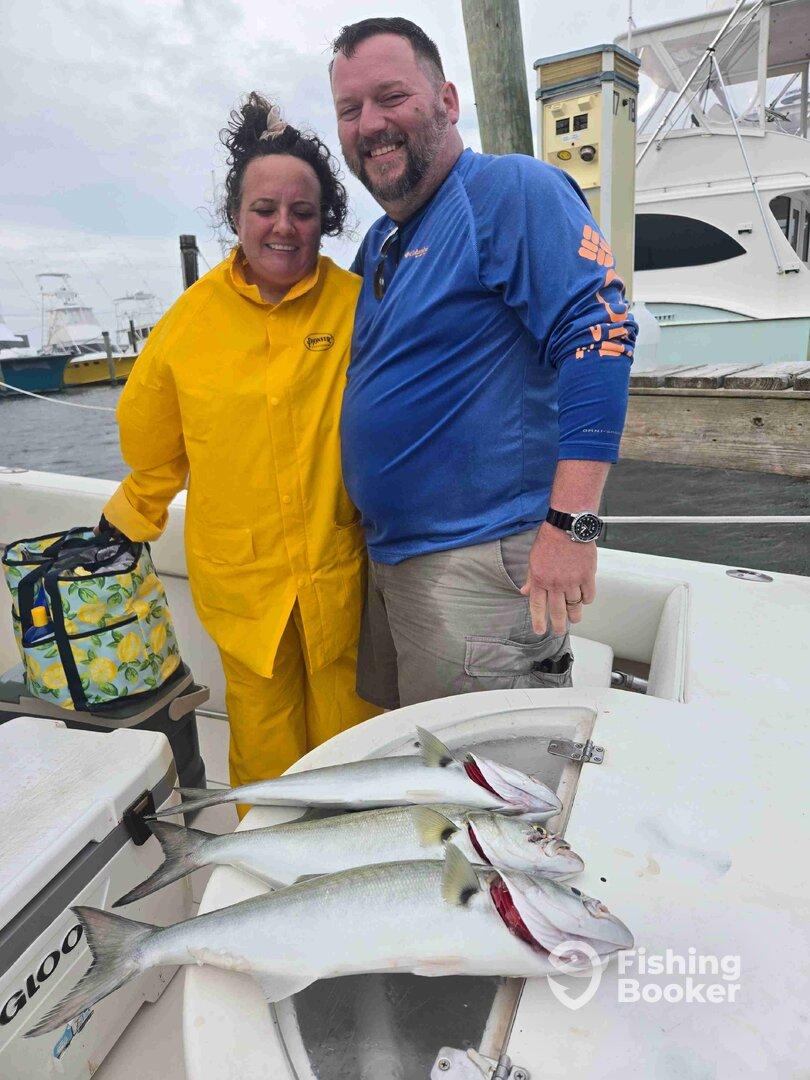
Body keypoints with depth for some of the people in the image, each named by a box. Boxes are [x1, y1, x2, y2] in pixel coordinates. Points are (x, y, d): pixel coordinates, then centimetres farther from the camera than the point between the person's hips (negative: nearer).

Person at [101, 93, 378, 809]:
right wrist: (127, 524, 21)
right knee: (263, 756, 10)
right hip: (239, 575, 1)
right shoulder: (192, 318, 0)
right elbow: (153, 443, 13)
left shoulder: (357, 306, -4)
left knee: (347, 746, 12)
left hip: (339, 569, 0)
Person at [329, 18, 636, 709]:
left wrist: (571, 522, -27)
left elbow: (600, 332, -21)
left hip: (483, 561, -9)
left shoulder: (511, 189, -9)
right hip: (387, 559, 9)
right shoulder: (378, 242, 17)